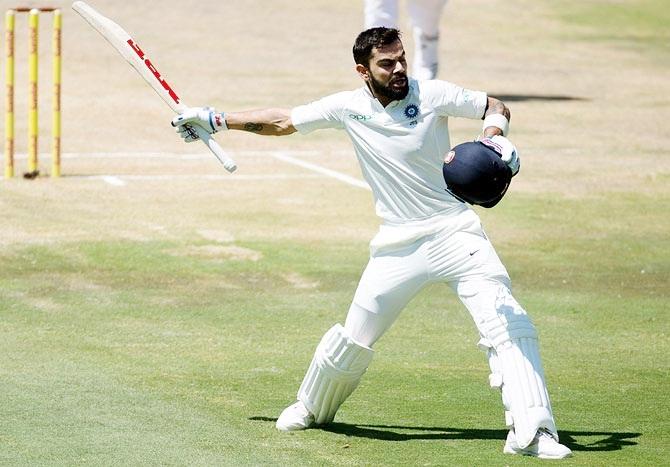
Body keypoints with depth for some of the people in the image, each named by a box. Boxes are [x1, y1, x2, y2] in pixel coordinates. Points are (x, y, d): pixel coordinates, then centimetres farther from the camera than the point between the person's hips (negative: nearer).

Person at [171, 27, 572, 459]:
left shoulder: (432, 95, -6)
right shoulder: (348, 107, -1)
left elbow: (497, 108, 4)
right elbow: (282, 121, 12)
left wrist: (495, 139, -17)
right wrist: (215, 120, 14)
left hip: (455, 233, -2)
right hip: (398, 246, 2)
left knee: (508, 325, -17)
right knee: (354, 338, 8)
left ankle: (531, 431, -19)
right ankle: (311, 408, 37)